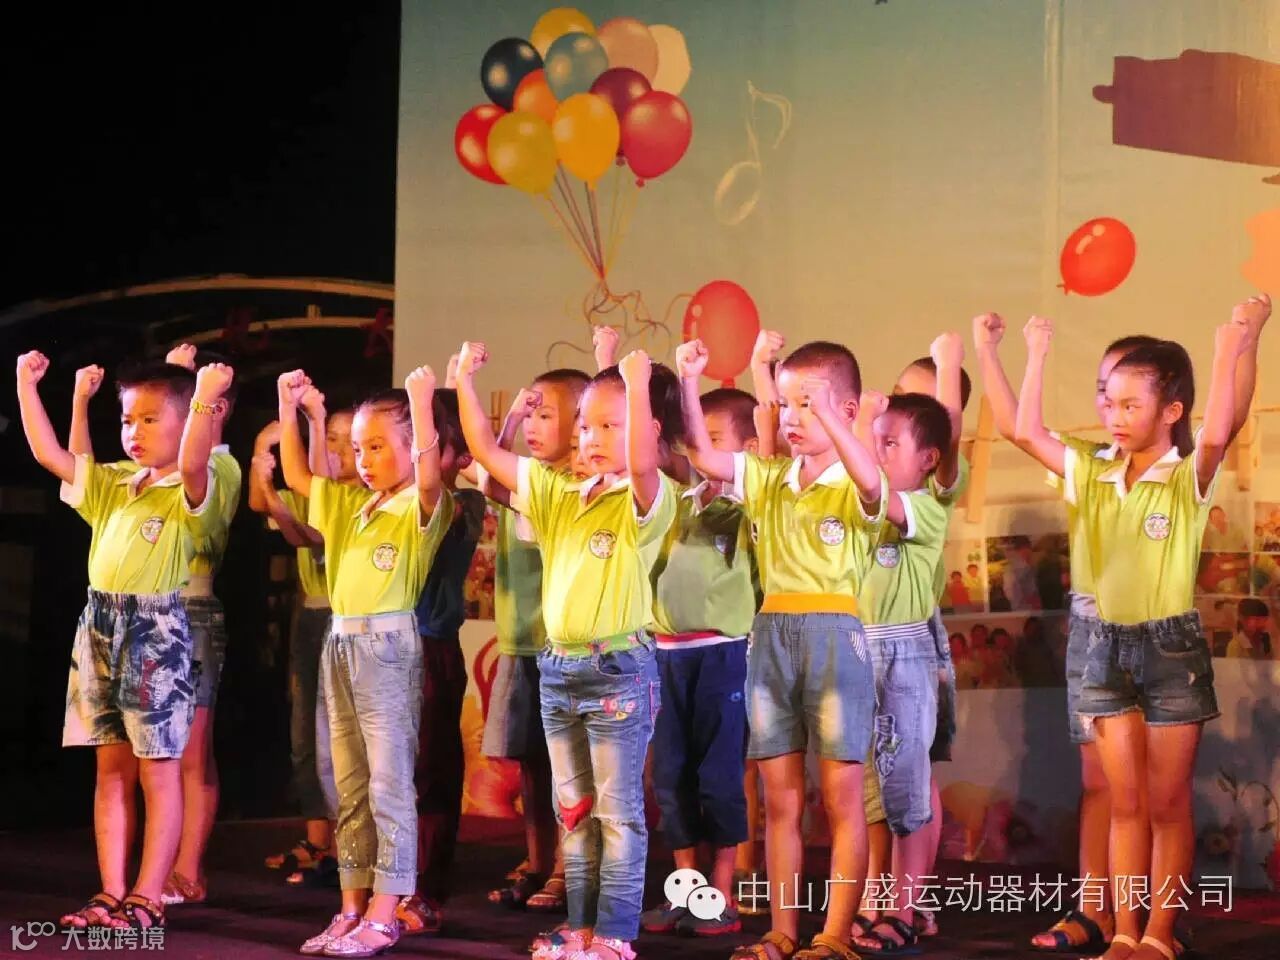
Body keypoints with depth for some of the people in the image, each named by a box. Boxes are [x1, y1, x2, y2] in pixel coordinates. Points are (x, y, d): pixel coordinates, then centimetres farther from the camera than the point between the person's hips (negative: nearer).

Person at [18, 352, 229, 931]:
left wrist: (204, 399, -41)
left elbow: (192, 463, -29)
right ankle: (111, 893, 14)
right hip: (100, 627, 7)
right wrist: (27, 385, 4)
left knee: (158, 771, 0)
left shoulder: (190, 491, -6)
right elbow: (48, 453, 9)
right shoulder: (110, 484, 14)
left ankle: (147, 899, 4)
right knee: (111, 769, 10)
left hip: (156, 628, -7)